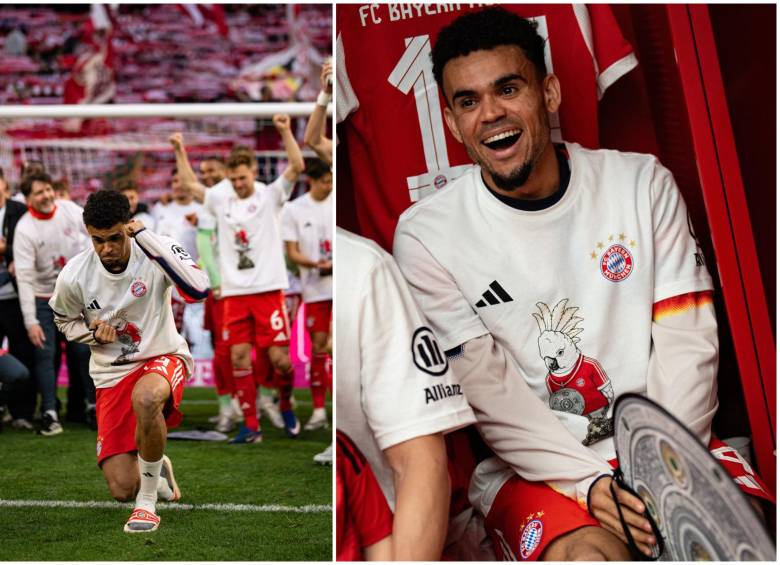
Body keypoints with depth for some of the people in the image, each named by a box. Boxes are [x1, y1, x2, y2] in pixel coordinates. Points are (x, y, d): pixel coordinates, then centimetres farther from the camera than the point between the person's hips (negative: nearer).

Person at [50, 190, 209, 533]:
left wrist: (147, 238, -33)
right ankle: (157, 473, 34)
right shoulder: (73, 276, -10)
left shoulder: (156, 251, -16)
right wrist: (94, 333, -12)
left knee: (145, 398, -42)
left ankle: (147, 503, -20)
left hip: (163, 357, -3)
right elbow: (65, 321, 12)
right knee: (122, 489, -7)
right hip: (112, 373, 3)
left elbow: (198, 290, -35)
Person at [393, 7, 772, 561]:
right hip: (533, 466, -2)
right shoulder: (425, 236, -3)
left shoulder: (643, 183, 3)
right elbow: (485, 391, -7)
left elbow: (687, 339, -1)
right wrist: (590, 484, -19)